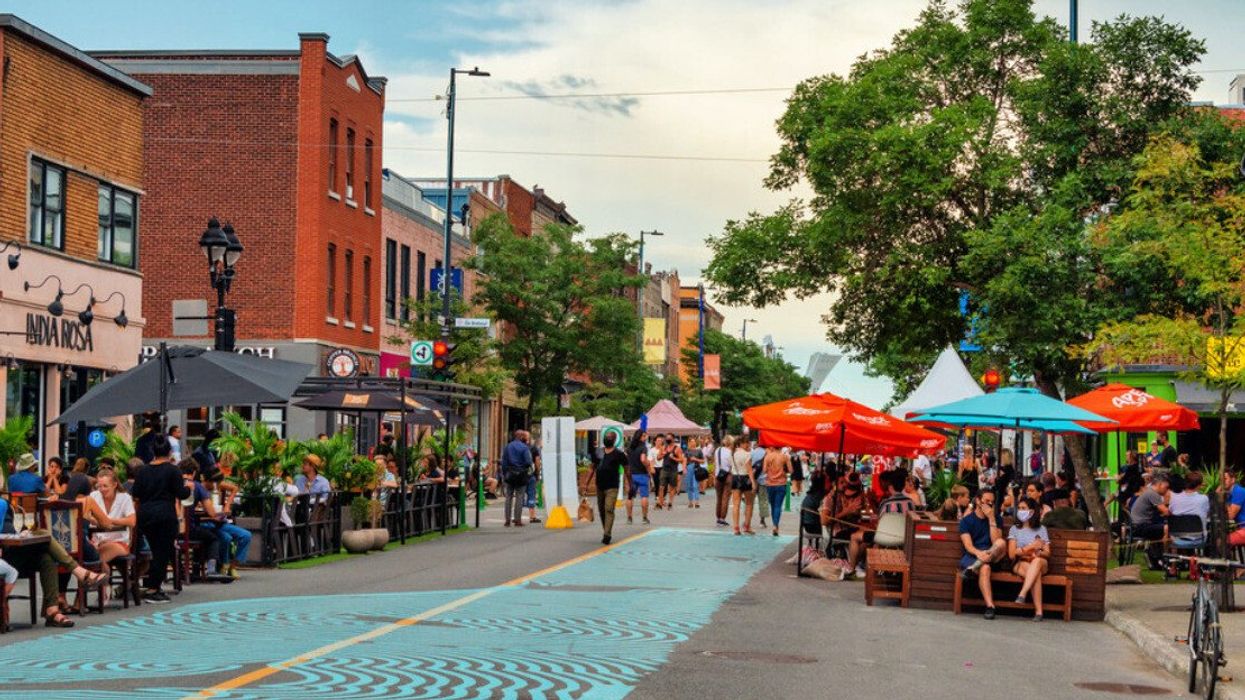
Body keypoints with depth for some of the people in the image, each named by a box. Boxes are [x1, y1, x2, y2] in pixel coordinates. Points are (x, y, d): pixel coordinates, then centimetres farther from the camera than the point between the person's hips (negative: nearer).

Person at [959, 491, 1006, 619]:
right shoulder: (966, 521, 5)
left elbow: (996, 541, -5)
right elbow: (968, 545, -9)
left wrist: (991, 519, -9)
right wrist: (978, 553, -32)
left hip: (991, 557, 2)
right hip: (971, 556, -2)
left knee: (1001, 543, -29)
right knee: (984, 568, -37)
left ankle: (975, 566, -35)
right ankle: (990, 606, -43)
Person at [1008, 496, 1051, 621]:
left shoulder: (1041, 529, 14)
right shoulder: (1014, 529, 12)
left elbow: (1047, 553, 7)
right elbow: (1011, 554, 1)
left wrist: (1037, 554, -16)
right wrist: (1031, 547, -8)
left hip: (1041, 563, 1)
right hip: (1020, 564, -1)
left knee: (1037, 561, -40)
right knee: (1036, 573, -38)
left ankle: (1022, 594, -56)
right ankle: (1038, 611, -49)